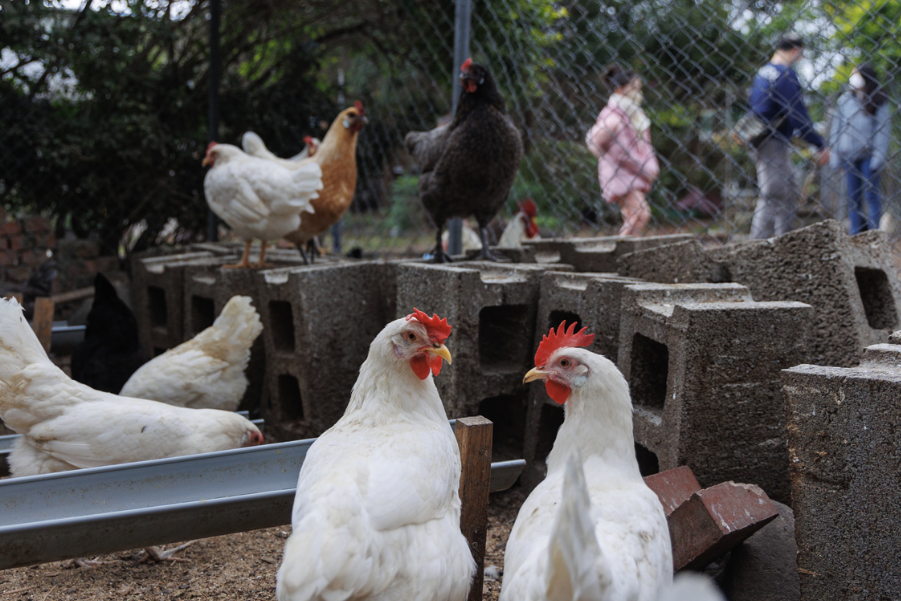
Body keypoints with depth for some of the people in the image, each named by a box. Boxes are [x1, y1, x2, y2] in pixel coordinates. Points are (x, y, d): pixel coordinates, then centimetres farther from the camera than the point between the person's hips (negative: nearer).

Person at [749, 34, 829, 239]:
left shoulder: (762, 72, 13)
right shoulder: (786, 74, -15)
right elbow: (798, 116, -19)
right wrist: (821, 144, -12)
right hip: (774, 144, -10)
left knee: (789, 191, 16)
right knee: (772, 195, -6)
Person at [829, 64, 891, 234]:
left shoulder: (878, 101, -1)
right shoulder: (845, 100, 10)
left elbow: (883, 129, -4)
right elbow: (837, 127, 13)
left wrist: (878, 156, -11)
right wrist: (835, 154, 8)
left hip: (869, 155, -4)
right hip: (849, 155, 4)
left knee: (870, 194, -5)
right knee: (853, 197, 5)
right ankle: (856, 235, 9)